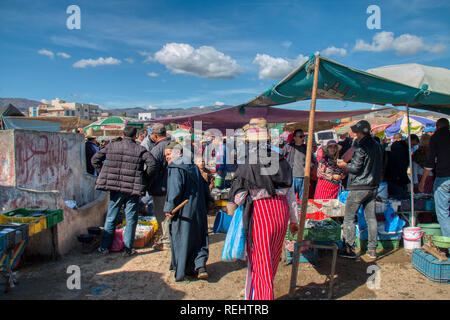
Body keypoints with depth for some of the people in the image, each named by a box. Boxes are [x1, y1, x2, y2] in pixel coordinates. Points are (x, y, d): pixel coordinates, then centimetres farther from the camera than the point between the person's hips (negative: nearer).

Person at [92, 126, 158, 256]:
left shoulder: (111, 146, 5)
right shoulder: (140, 150, -4)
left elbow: (95, 159, 9)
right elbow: (152, 164, -14)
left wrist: (104, 176, 13)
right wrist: (145, 179, -1)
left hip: (115, 188, 3)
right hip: (133, 190, -2)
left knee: (111, 217, 15)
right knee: (131, 219, 8)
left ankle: (104, 246, 22)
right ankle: (127, 248, 12)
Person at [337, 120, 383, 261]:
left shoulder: (361, 147, -15)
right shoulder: (378, 146, 10)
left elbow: (355, 168, -16)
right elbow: (379, 167, 17)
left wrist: (345, 165, 0)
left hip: (358, 188, -7)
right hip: (373, 187, 8)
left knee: (349, 218, 1)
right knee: (371, 218, 11)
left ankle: (349, 249, 3)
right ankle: (372, 249, 16)